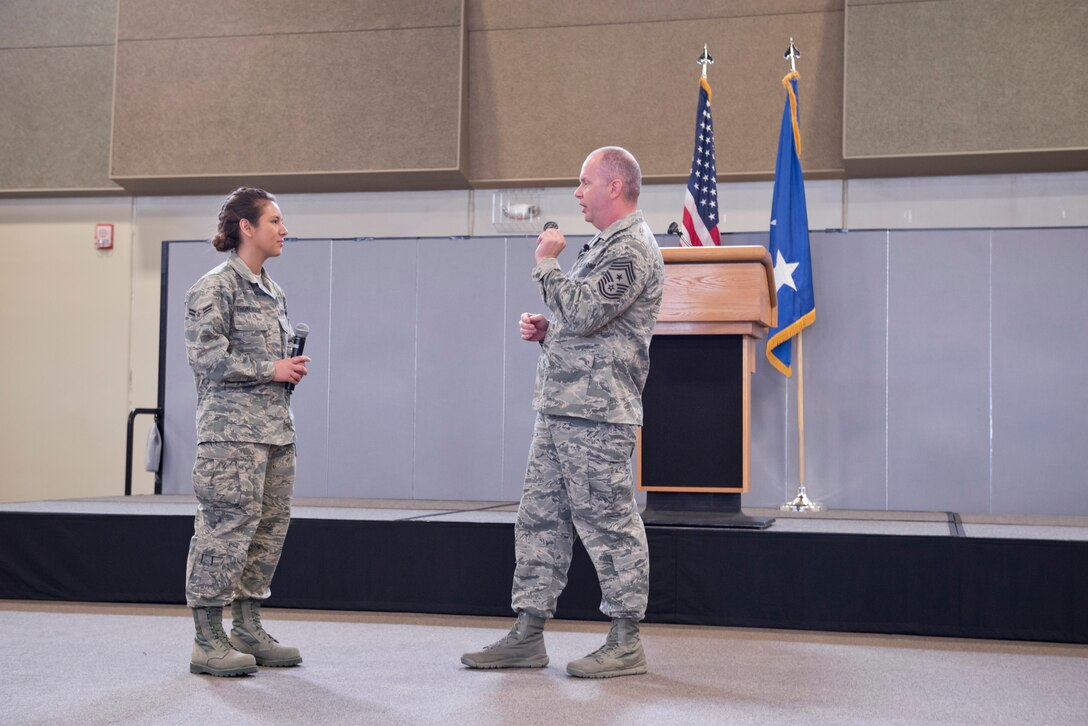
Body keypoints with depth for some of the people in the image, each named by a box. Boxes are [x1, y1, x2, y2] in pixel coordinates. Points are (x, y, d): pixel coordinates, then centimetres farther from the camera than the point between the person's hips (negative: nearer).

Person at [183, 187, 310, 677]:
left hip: (276, 427, 9)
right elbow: (206, 356, -15)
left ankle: (247, 628, 18)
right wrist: (271, 370, -12)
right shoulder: (215, 287, -6)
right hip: (233, 429, -8)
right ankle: (208, 641, -1)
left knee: (271, 525, 8)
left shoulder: (272, 292, 18)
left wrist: (291, 370, 7)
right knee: (228, 525, -9)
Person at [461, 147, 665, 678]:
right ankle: (528, 635, 16)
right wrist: (545, 330, 11)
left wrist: (547, 264, -8)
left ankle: (626, 642, 6)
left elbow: (583, 313, -22)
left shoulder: (632, 249, -11)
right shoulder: (605, 247, 22)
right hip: (560, 410, 10)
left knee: (609, 524, -3)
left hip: (597, 415, -10)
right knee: (540, 519, 10)